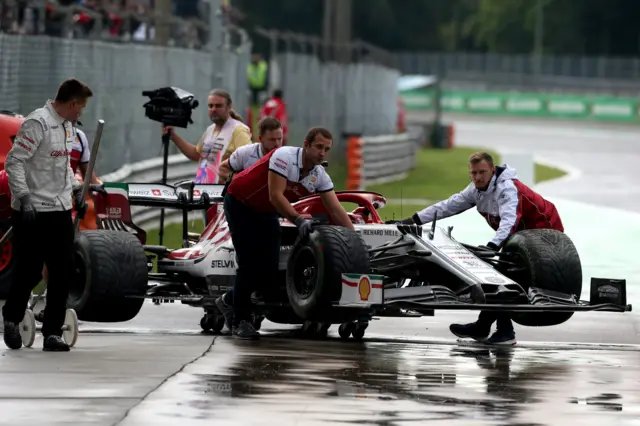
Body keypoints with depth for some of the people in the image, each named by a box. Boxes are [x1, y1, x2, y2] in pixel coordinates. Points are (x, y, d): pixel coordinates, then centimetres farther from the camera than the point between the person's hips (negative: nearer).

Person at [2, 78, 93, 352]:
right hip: (33, 212, -8)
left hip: (60, 209, 8)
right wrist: (24, 198, -24)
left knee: (63, 272, 2)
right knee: (29, 272, 0)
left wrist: (76, 190, 20)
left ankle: (53, 332, 7)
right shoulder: (38, 123, -16)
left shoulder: (67, 125, 13)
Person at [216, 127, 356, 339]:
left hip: (267, 213, 7)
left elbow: (336, 211, -9)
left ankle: (230, 302, 19)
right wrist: (298, 220, -38)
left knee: (269, 268, -3)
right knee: (249, 263, -13)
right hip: (240, 204, -7)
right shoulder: (285, 156, -28)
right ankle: (240, 321, -3)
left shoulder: (320, 176, -9)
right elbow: (275, 196, -32)